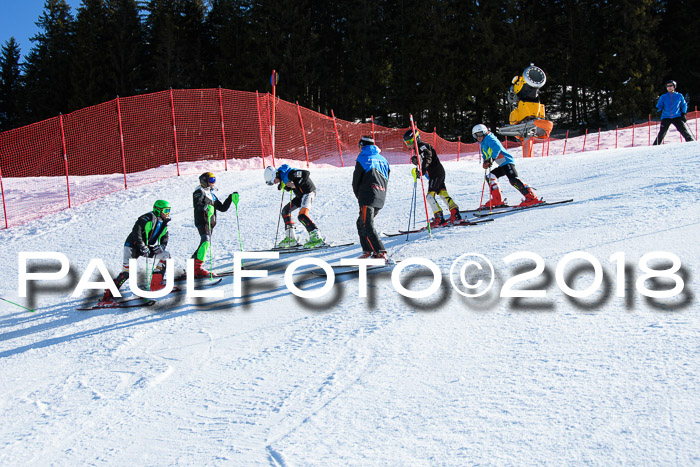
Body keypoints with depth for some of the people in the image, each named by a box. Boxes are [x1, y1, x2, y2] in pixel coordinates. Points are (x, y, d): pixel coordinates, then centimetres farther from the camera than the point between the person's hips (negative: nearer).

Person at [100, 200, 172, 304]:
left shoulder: (164, 223, 6)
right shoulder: (146, 219, -18)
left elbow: (165, 238, 13)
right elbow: (136, 233, -27)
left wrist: (161, 246, -9)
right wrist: (143, 248, -31)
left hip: (148, 248, 7)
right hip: (133, 246, -7)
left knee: (166, 255, -7)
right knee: (127, 271, -21)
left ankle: (156, 284, -4)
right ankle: (108, 295, -16)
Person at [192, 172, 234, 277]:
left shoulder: (212, 195, 27)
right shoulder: (199, 191, 2)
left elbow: (223, 208, 26)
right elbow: (197, 205, -16)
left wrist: (230, 198, 16)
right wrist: (205, 208, -36)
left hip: (210, 223, 9)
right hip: (202, 221, -9)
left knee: (205, 244, 8)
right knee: (206, 242, -24)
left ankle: (192, 266, 16)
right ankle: (198, 268, -29)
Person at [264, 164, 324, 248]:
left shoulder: (289, 174, -24)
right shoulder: (283, 178, 6)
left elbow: (306, 173, -28)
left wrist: (295, 185, -27)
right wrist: (282, 186, -2)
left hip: (308, 192, -10)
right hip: (300, 195, 10)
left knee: (302, 215, -25)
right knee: (285, 211, 11)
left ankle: (316, 237, -26)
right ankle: (291, 238, 11)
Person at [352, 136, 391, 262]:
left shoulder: (362, 159, -1)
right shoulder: (383, 160, 18)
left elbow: (356, 181, 1)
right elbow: (386, 180, 20)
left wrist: (358, 195, 18)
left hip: (367, 199, -7)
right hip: (380, 199, 7)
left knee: (367, 227, -10)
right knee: (361, 223, 21)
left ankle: (381, 253, -22)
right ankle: (367, 251, 21)